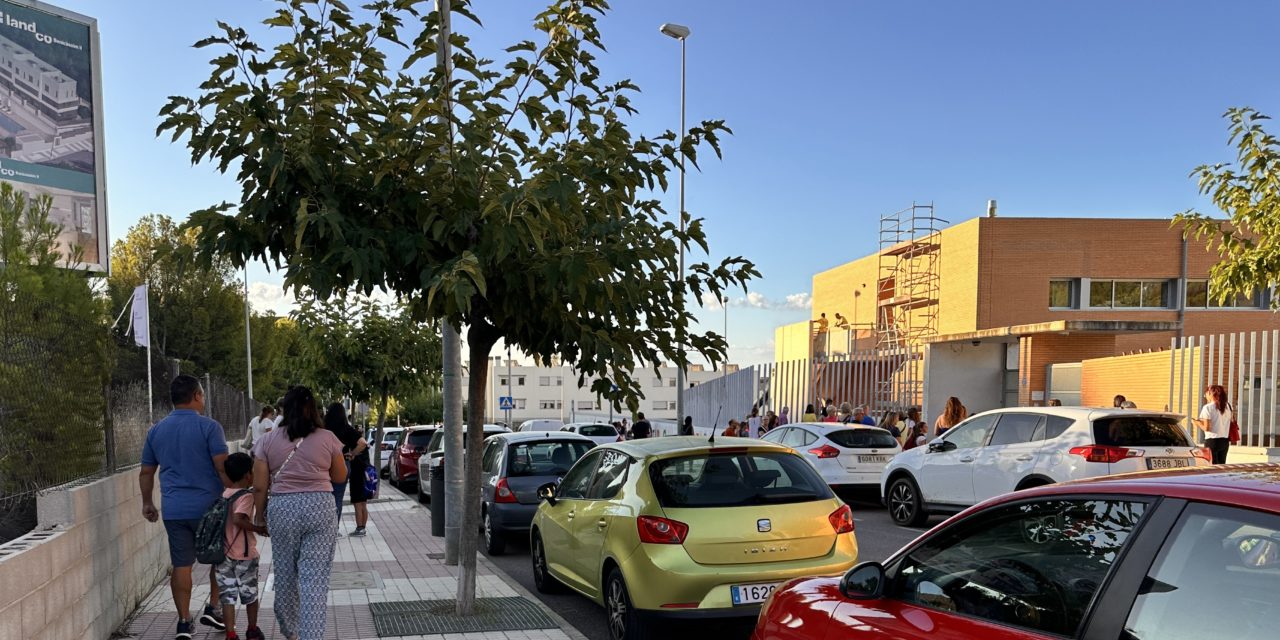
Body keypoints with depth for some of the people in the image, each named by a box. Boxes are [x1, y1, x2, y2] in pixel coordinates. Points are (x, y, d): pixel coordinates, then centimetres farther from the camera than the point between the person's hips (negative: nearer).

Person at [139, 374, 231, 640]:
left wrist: (147, 503, 28)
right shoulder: (209, 427, -8)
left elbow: (146, 473, 16)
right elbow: (223, 468, -15)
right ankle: (212, 608, 13)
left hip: (174, 510, 4)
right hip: (208, 506, -4)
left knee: (181, 565, 7)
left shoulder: (156, 431, 9)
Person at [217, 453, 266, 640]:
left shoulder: (224, 494, 6)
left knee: (227, 596, 5)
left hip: (224, 554, 5)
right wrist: (259, 529, -19)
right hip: (245, 555, -5)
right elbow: (238, 520, -28)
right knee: (250, 594, 13)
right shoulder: (246, 496, -15)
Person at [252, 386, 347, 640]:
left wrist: (259, 515, 15)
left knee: (285, 574, 18)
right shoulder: (327, 438, -1)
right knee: (315, 578, -1)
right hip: (320, 508, -2)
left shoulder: (269, 440, 1)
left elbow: (259, 486, 2)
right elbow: (340, 476, 10)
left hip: (282, 509, 2)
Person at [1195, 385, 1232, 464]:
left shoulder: (1207, 407, -9)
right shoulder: (1227, 407, 9)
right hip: (1225, 441, 6)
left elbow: (1206, 428, -14)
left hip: (1212, 440, -6)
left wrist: (1198, 423, 5)